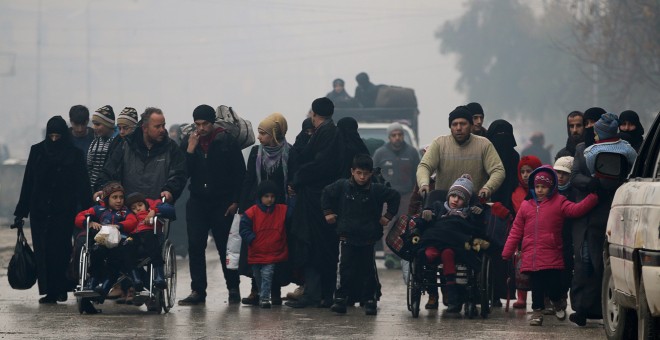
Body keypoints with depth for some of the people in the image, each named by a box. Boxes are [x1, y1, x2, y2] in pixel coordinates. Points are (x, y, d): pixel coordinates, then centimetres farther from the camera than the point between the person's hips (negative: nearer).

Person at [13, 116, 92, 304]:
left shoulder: (74, 154, 2)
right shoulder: (37, 151, 7)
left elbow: (82, 185, -2)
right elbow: (28, 182, 8)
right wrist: (21, 211, 5)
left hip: (64, 210, -2)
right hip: (40, 209, 2)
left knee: (60, 250, -7)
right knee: (43, 251, -2)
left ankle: (60, 289, 2)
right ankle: (49, 291, 0)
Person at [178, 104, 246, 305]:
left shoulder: (227, 142, -3)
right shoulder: (188, 142, 7)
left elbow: (239, 174, -2)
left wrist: (235, 201, -6)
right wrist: (190, 150, -12)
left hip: (222, 204, -3)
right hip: (198, 202, 3)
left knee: (226, 247, 1)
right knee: (195, 246, -4)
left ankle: (233, 289, 12)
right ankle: (198, 291, 0)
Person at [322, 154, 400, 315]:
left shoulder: (377, 190, -3)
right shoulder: (342, 186, -1)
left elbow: (394, 196, 8)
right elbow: (326, 193, 15)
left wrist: (388, 216, 5)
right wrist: (327, 212, 10)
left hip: (368, 238, 0)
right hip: (347, 237, 0)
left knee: (368, 269, 4)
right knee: (344, 267, -7)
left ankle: (370, 299, 13)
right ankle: (340, 299, -2)